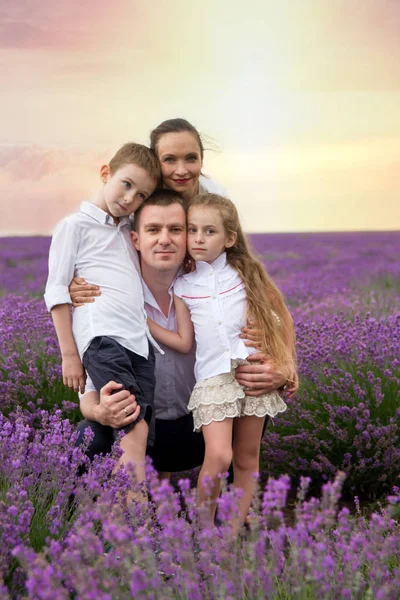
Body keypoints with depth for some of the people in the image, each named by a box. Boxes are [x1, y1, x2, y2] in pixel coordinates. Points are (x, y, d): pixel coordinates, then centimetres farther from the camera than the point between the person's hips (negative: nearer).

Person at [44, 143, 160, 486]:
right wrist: (69, 355, -3)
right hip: (102, 338, -6)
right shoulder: (76, 226, 8)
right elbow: (57, 291, 3)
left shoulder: (129, 231, 26)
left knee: (140, 432, -4)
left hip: (140, 342, 6)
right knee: (135, 426, -18)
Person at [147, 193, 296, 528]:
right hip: (213, 378, 0)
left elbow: (283, 315, 12)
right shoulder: (183, 287, 7)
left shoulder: (247, 273, 3)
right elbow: (184, 342, 7)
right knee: (218, 456, -17)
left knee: (247, 457, 7)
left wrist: (288, 361, 8)